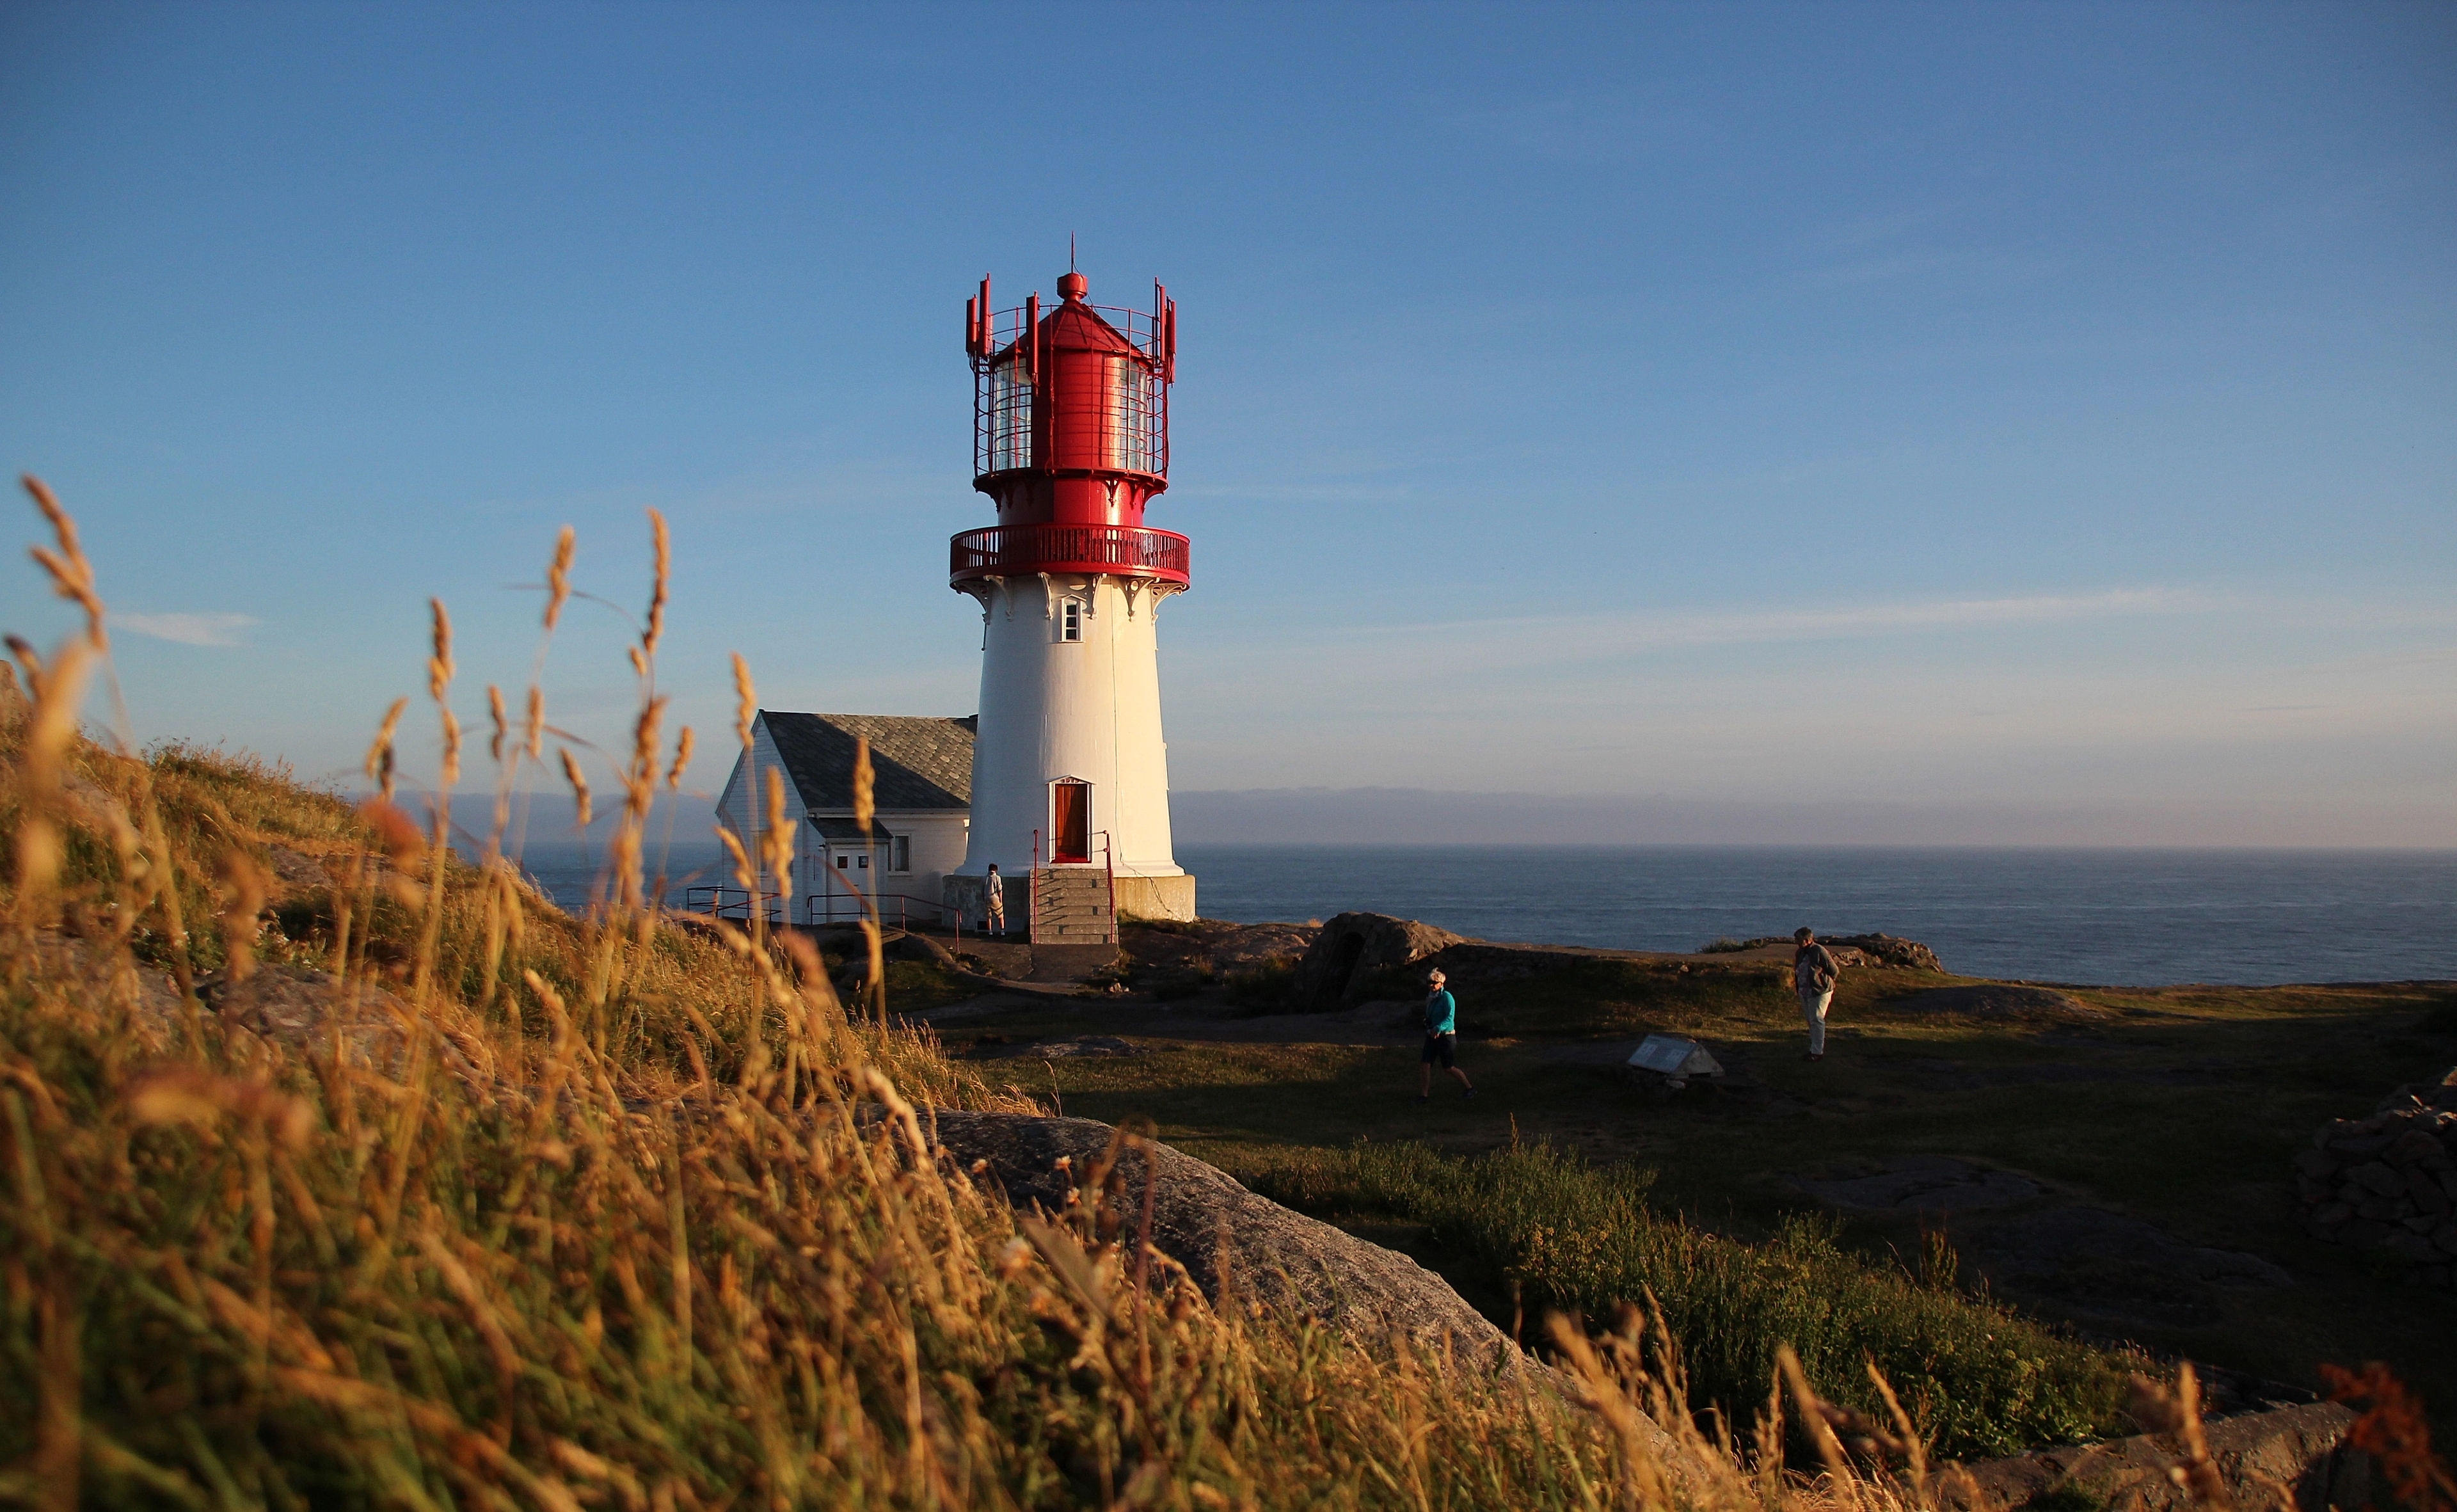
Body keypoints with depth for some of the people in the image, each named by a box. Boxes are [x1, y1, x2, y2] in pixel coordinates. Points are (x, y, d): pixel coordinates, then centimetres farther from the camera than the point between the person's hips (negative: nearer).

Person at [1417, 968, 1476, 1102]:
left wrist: (1438, 1028, -36)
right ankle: (1424, 1095, 1)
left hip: (1445, 1036, -7)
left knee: (1449, 1068, 2)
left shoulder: (1446, 997, -15)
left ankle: (1470, 1088, 21)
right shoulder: (1431, 998, 9)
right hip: (1432, 1036, 7)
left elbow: (1450, 1018, -23)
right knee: (1426, 1065, -3)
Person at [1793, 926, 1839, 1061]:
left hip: (1820, 992, -8)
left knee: (1816, 1020, -8)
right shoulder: (1800, 953, 6)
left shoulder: (1820, 952, -18)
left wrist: (1823, 982, 0)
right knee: (1811, 1021, 14)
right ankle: (1814, 1048, 24)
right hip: (1804, 993, 8)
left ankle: (1817, 1052, -4)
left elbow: (1834, 971, -10)